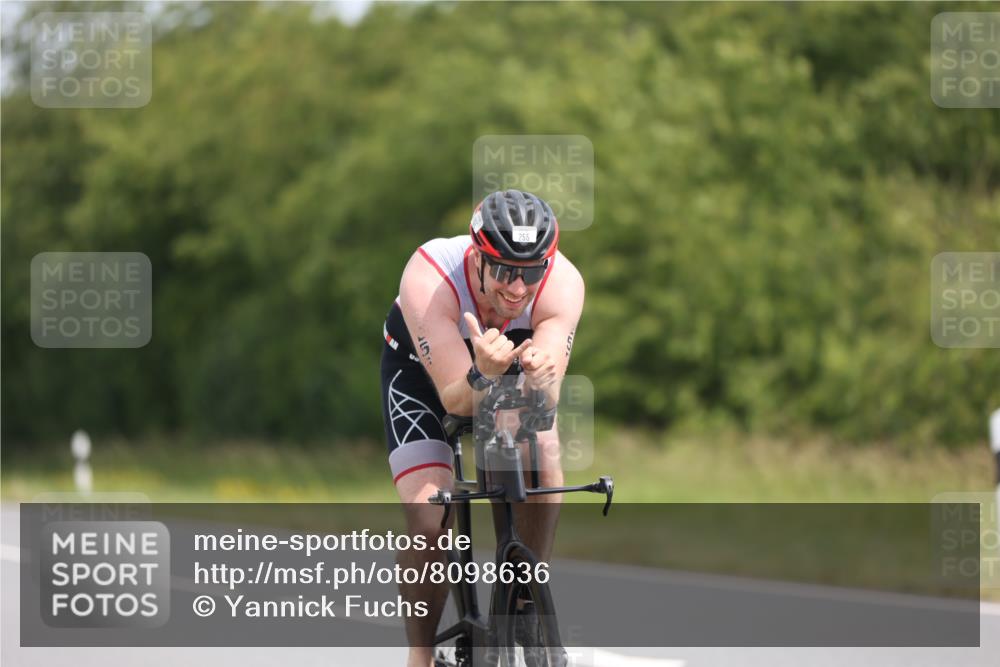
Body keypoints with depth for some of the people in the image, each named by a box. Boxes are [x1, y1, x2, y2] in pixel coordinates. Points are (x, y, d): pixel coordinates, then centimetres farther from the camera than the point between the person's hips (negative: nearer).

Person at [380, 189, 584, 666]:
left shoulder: (563, 283, -33)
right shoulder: (428, 278, -39)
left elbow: (546, 403, -37)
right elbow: (455, 399, -38)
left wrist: (540, 375, -60)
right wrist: (484, 376, -60)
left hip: (513, 372, 2)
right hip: (421, 368, -2)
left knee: (543, 465, -26)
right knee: (429, 522, -20)